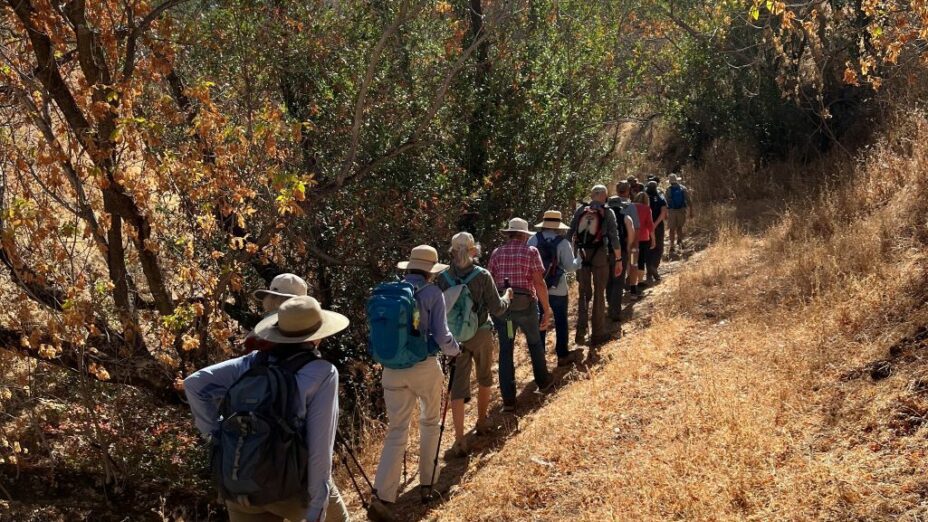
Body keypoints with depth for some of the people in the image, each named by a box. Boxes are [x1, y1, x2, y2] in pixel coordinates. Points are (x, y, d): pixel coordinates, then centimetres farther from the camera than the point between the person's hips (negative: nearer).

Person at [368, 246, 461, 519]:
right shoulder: (432, 293, -8)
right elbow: (441, 336, -12)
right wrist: (455, 351, 9)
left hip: (392, 369, 3)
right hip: (424, 368, -3)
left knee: (396, 431, 6)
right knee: (430, 423, 21)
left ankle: (381, 496, -7)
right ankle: (427, 484, 30)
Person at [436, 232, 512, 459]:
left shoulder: (442, 278, -8)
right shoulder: (483, 276, -13)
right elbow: (497, 309, -10)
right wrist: (507, 296, 9)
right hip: (481, 335, 0)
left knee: (458, 388, 3)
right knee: (484, 378, 24)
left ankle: (460, 441, -4)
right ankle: (482, 421, 41)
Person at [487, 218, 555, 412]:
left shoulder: (497, 253, 5)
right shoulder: (531, 251, -3)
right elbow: (539, 282, -10)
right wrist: (547, 309, -6)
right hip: (525, 304, -1)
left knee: (505, 351, 7)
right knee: (535, 343, 23)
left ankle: (508, 400, 5)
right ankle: (543, 382, 41)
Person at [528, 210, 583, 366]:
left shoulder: (533, 240, -5)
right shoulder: (562, 243, -13)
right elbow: (570, 267, -10)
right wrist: (580, 259, 8)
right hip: (557, 290, -2)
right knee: (561, 322, 13)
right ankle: (563, 356, 21)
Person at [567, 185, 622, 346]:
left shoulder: (580, 210, 4)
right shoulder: (607, 212, -3)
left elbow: (570, 233, 3)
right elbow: (614, 237, -6)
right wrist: (619, 260, -1)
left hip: (582, 254, 3)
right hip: (600, 255, -3)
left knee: (584, 293, 14)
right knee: (599, 294, 8)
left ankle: (580, 332, 11)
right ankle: (598, 334, 12)